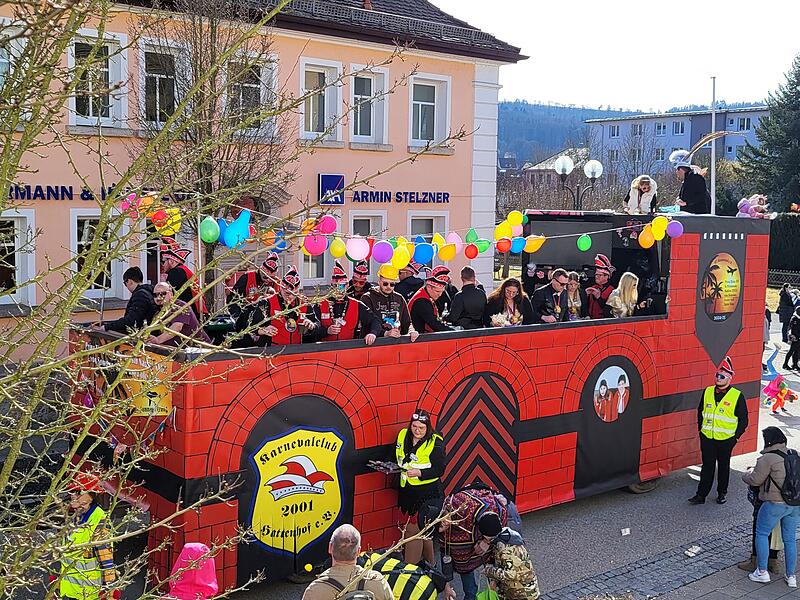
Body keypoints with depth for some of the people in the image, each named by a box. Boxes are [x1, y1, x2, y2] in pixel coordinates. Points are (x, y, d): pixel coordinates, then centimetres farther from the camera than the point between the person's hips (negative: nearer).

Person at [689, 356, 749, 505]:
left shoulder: (737, 396, -9)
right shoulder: (707, 392, 3)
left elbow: (743, 420, -3)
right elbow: (700, 411, 16)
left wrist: (736, 437, -5)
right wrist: (701, 429, 12)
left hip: (726, 439, -3)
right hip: (707, 438, 3)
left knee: (724, 467, 12)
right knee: (707, 467, 6)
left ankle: (722, 493, 27)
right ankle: (701, 495, 11)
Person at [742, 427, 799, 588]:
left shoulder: (767, 459, -14)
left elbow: (755, 480, -10)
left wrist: (746, 475, 12)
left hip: (775, 503, -6)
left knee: (762, 534, 10)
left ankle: (762, 572, 11)